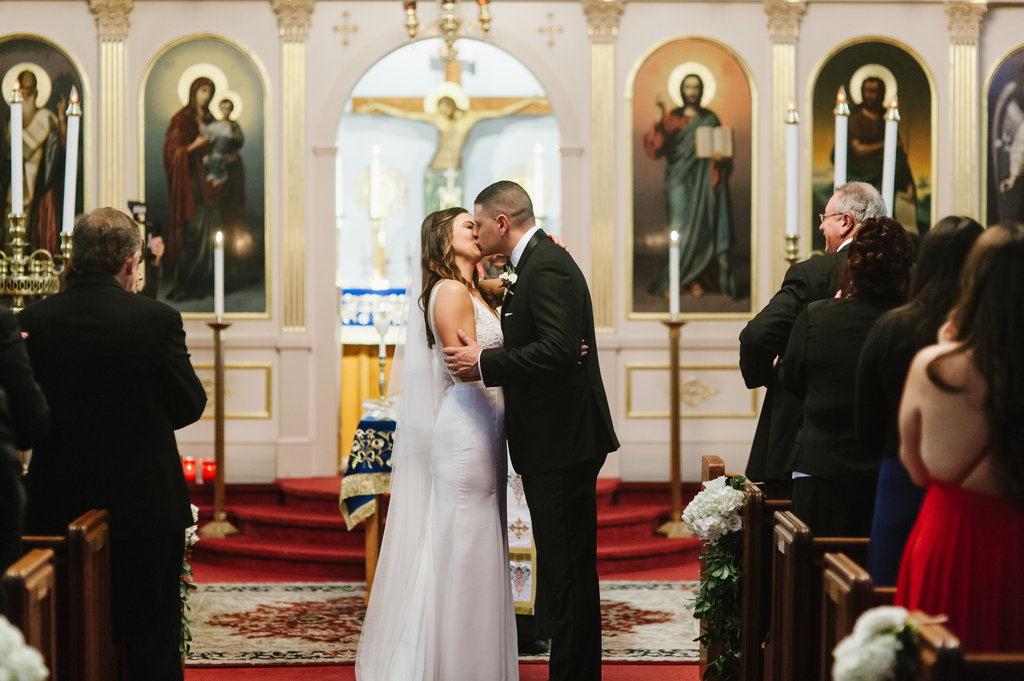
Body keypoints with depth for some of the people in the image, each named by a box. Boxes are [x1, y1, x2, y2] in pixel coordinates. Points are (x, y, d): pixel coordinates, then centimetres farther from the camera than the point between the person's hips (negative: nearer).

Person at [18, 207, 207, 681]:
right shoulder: (157, 320, -13)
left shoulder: (32, 322, -6)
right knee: (152, 642, 8)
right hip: (146, 510, -3)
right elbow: (190, 406, -5)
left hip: (58, 511, 3)